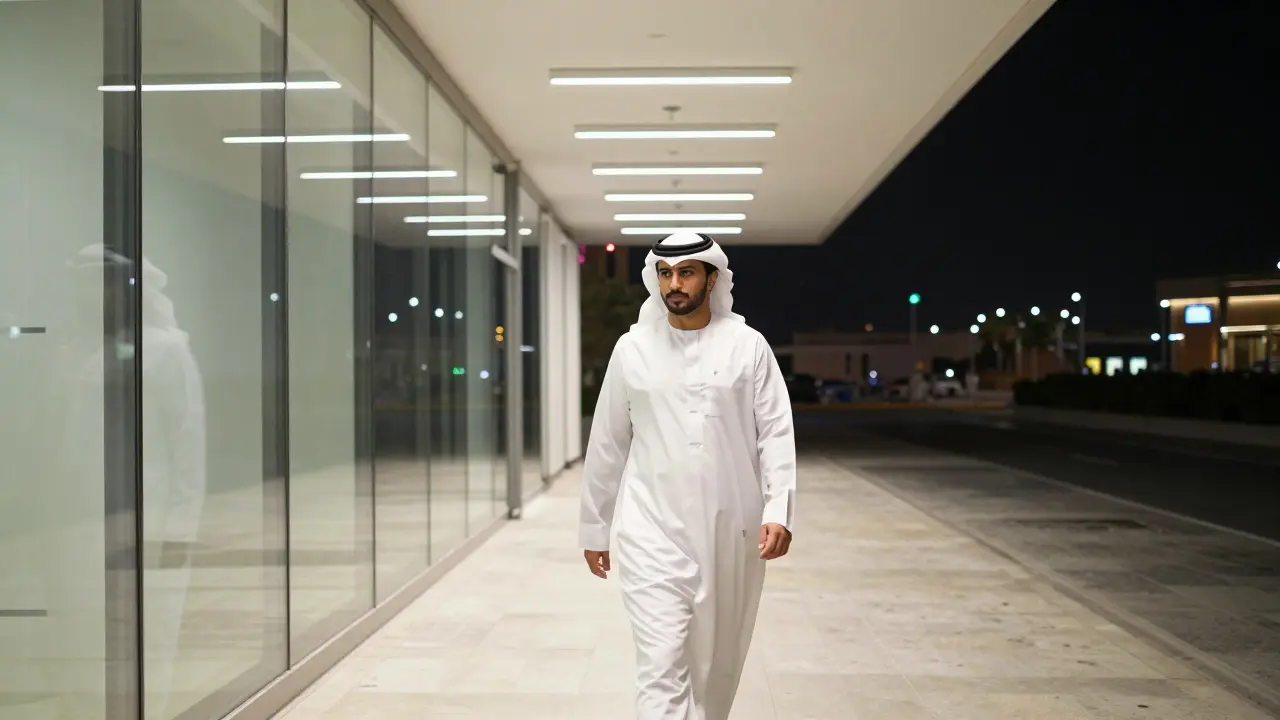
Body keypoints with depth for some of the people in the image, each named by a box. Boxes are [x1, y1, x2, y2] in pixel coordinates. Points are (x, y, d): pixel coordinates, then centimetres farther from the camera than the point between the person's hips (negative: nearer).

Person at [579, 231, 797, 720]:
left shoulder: (748, 346, 1)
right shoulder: (632, 349, 3)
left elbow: (776, 433, -1)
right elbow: (607, 444, 8)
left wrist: (778, 510, -15)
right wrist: (594, 527, 11)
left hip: (731, 532, 1)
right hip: (653, 532, -1)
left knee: (718, 663, 14)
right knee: (661, 666, -7)